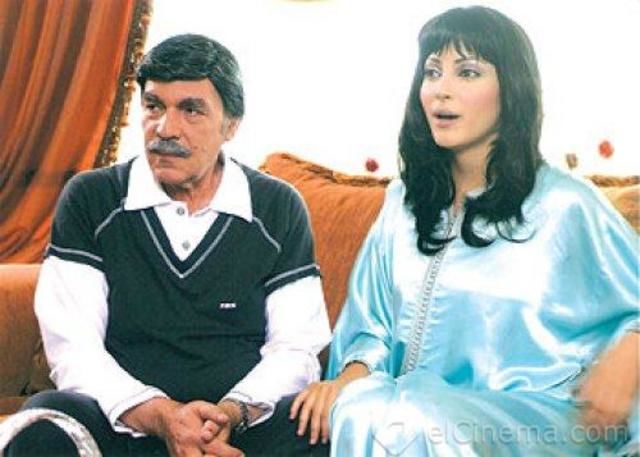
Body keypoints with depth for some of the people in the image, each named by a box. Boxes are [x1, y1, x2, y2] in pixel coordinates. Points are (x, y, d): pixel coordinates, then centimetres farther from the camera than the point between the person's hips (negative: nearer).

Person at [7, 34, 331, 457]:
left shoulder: (279, 210, 7)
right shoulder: (89, 200, 4)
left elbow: (295, 346, 5)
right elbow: (72, 347, -2)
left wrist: (235, 412, -15)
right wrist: (160, 416, -17)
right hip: (125, 422, 0)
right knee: (44, 422, -32)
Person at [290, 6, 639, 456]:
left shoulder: (565, 205, -1)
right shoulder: (404, 200, 14)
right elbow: (373, 324, 15)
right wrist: (352, 376, -6)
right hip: (415, 403, 4)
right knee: (356, 409, -31)